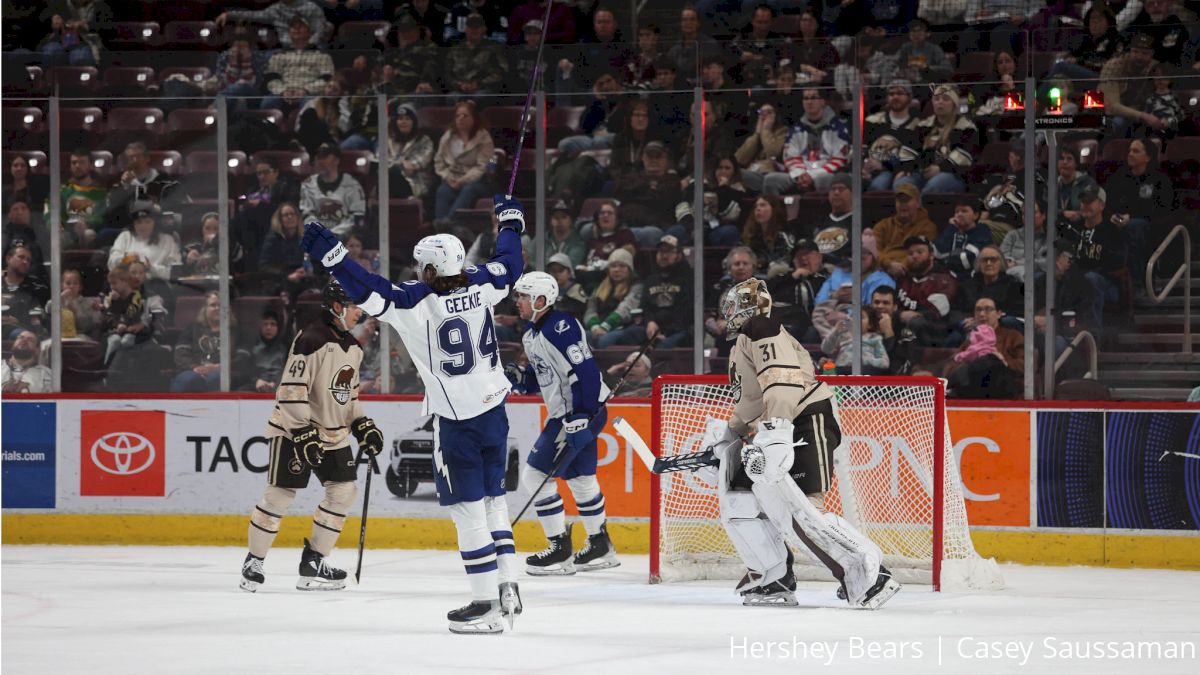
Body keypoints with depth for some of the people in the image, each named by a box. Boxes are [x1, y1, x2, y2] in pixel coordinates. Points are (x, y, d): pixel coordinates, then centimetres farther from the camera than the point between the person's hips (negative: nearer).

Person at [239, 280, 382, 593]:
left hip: (333, 433, 8)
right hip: (294, 429, -8)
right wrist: (302, 432, -28)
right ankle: (254, 562, 6)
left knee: (343, 491, 2)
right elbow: (292, 388, -24)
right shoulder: (312, 339, -19)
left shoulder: (353, 349, 9)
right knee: (280, 494, -7)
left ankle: (314, 562, 11)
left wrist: (362, 425, 10)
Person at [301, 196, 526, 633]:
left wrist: (329, 252, -20)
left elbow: (369, 291, -23)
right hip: (493, 412, 6)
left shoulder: (417, 303, -18)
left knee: (468, 509, -2)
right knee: (492, 498, 18)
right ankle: (508, 587, 17)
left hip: (457, 422, -6)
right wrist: (510, 221, 35)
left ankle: (487, 604, -3)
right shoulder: (479, 287, -1)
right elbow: (509, 265, 18)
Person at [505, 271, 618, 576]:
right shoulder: (531, 335, 12)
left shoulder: (560, 328, -19)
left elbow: (585, 372, -25)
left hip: (584, 412, -11)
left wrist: (580, 419, -27)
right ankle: (601, 549, 31)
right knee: (579, 478, 19)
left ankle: (560, 551, -4)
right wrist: (519, 379, 2)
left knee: (536, 474, -9)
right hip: (565, 413, 11)